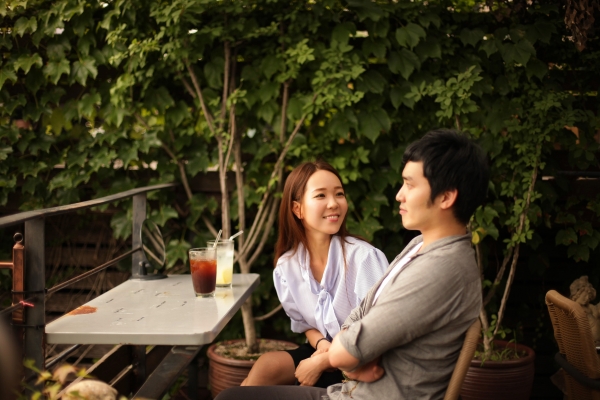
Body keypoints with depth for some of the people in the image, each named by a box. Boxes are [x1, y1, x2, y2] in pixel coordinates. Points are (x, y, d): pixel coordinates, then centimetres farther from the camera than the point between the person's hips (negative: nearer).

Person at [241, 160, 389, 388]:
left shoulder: (363, 257, -21)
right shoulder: (286, 267, -5)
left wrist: (320, 362, -18)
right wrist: (321, 343, -12)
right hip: (322, 351, 5)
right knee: (265, 367, -20)